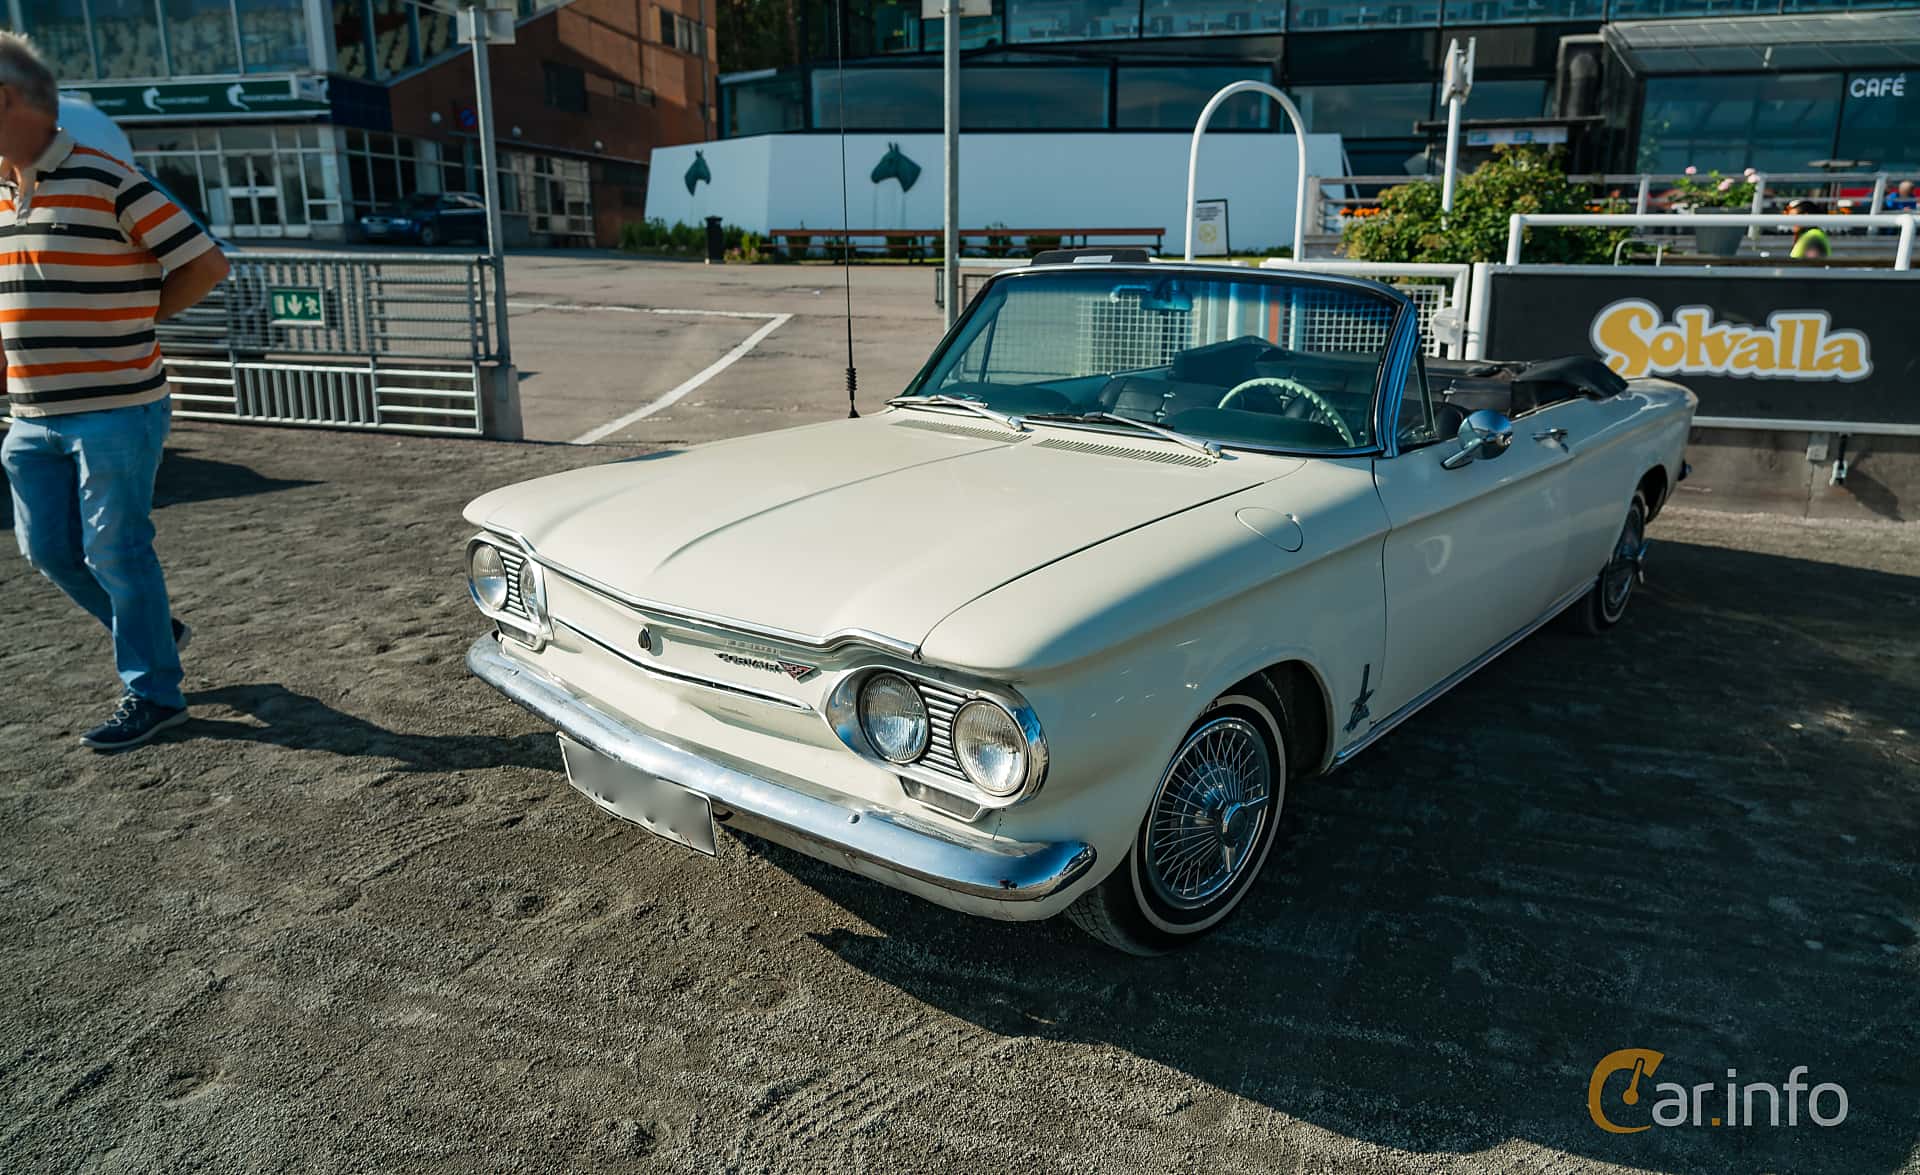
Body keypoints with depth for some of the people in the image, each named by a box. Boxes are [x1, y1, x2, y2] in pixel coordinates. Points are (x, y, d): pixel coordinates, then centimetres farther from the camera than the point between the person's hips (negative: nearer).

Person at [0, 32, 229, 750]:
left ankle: (153, 694, 12)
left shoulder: (105, 181, -11)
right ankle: (153, 633, 33)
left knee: (116, 551, -2)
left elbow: (206, 264, -11)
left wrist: (134, 320, -4)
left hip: (115, 412, -8)